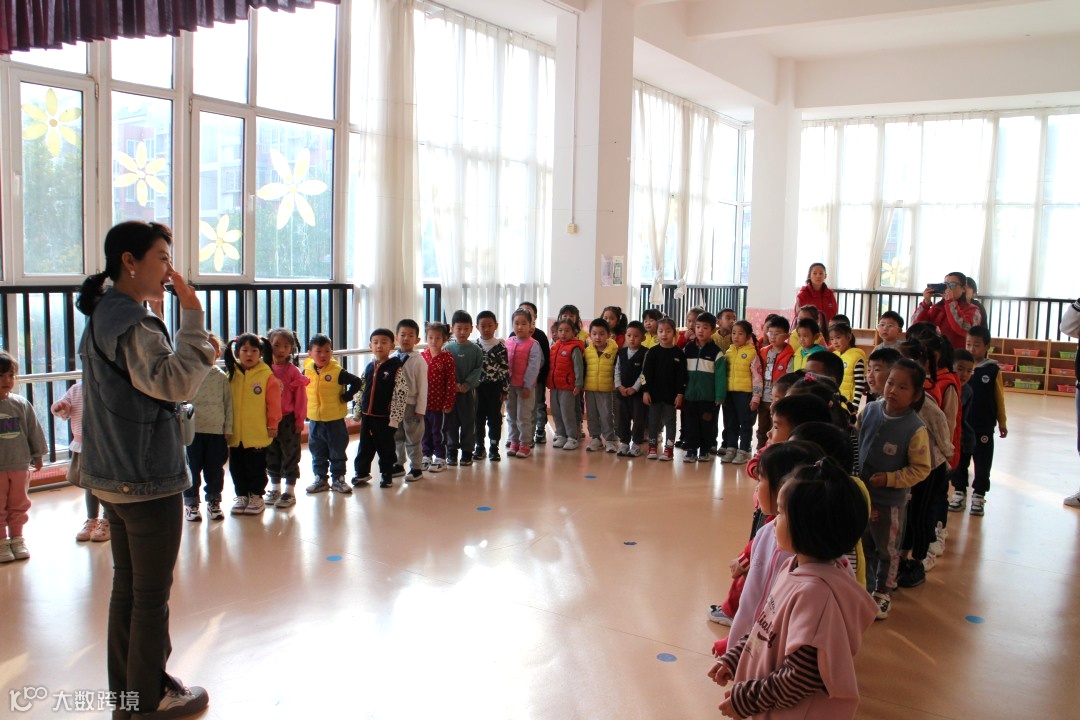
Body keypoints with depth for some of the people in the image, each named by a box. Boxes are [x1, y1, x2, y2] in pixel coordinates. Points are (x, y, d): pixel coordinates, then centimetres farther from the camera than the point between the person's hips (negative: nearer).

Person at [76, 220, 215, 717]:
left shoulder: (102, 316, 13)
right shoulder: (132, 322, -18)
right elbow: (175, 382, -31)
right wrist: (191, 315, -28)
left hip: (115, 476, 10)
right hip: (148, 479, -10)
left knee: (127, 585, 19)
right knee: (152, 594, 3)